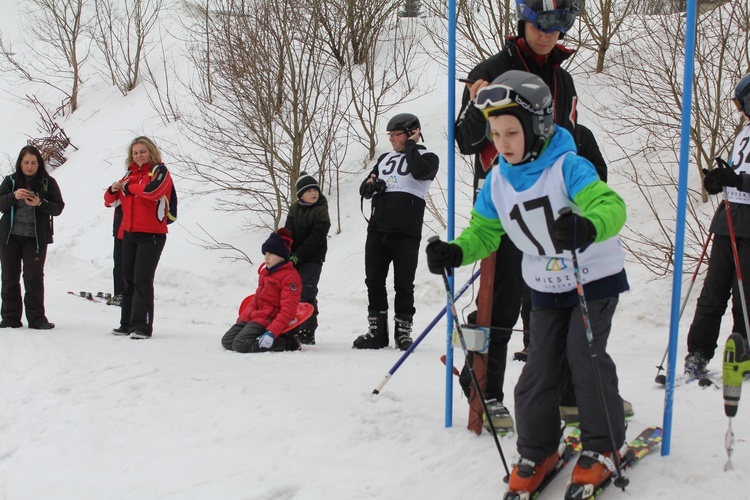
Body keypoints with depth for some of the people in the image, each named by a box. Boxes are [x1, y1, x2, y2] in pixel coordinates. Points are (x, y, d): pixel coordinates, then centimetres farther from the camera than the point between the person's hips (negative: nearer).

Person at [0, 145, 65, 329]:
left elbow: (58, 208, -4)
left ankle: (36, 318, 1)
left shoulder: (48, 182, 2)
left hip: (36, 237, -2)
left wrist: (40, 203, -21)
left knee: (34, 277, -6)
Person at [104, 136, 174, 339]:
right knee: (128, 279, 11)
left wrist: (128, 187, -10)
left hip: (151, 234, -7)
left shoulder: (160, 171, -3)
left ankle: (142, 326, -11)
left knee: (142, 280, -11)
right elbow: (110, 201, 21)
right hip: (129, 233, 7)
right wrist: (113, 190, -2)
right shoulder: (131, 174, 17)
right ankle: (127, 323, 19)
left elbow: (152, 190, -25)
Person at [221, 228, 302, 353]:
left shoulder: (290, 277, -13)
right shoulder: (265, 271, 15)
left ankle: (285, 343, -13)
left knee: (240, 345, -27)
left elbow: (288, 310, -19)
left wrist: (272, 332, -28)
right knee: (227, 341, -5)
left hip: (266, 320, -9)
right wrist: (243, 316, 24)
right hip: (250, 316, 9)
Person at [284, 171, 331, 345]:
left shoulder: (321, 211, -8)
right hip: (293, 258, 6)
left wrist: (298, 256, -21)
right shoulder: (294, 209, 8)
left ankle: (307, 332, -10)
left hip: (312, 259, -5)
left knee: (306, 294, -13)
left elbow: (315, 238, -16)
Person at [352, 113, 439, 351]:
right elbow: (365, 190, 23)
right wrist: (369, 185, -1)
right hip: (377, 230, 6)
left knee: (403, 285, 0)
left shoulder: (427, 157, 5)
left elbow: (418, 171, -19)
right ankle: (377, 332, 15)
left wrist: (411, 145, -5)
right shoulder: (385, 158, 21)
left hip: (406, 233, -5)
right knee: (374, 282, 6)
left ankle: (403, 331, 12)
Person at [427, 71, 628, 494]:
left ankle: (603, 445, 6)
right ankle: (537, 451, 16)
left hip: (596, 276, -5)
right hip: (546, 287, 5)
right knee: (541, 364, 2)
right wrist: (455, 252, -19)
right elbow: (484, 232, 2)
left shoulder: (567, 166, -24)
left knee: (584, 352, -12)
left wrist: (587, 227, -59)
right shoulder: (497, 181, -6)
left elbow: (611, 205, -37)